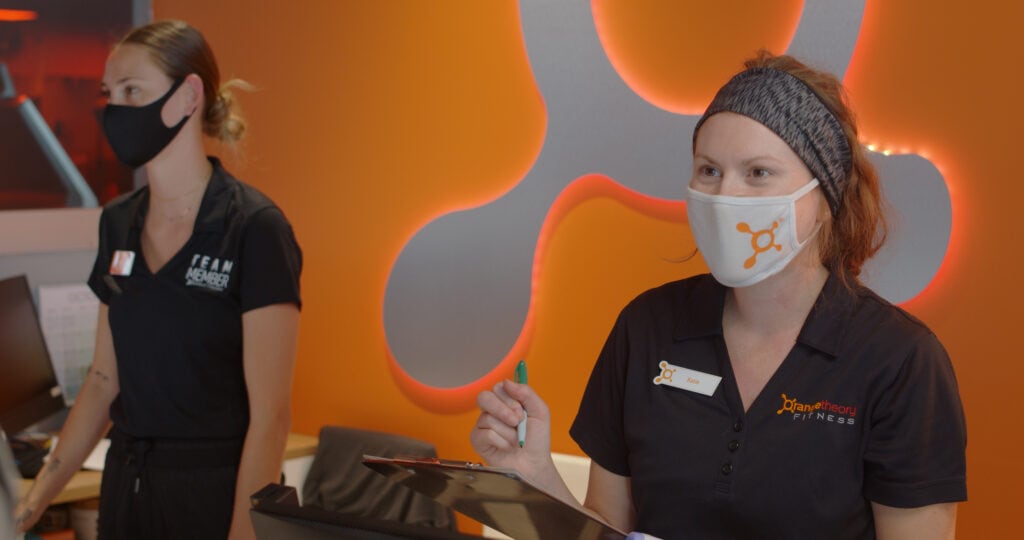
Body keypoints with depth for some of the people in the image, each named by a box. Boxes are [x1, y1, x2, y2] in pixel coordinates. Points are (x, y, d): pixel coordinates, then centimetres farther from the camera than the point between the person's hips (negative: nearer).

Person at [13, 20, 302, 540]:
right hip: (125, 484, 6)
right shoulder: (118, 223, 5)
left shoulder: (254, 227, -16)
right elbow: (104, 378, 10)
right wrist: (36, 498, 7)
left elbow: (270, 412, -18)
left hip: (218, 493, -6)